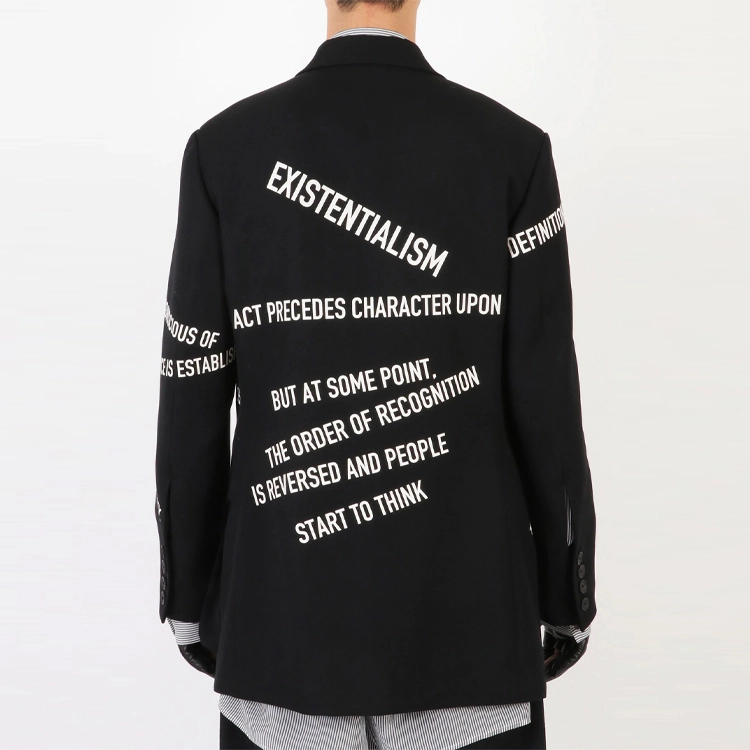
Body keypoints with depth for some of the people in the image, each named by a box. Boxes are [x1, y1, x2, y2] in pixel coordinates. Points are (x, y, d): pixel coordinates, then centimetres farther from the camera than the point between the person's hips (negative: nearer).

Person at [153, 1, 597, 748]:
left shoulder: (224, 150, -6)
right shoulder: (512, 150, -7)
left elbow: (191, 404, -4)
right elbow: (547, 405, -6)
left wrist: (189, 599, 9)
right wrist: (568, 598, 7)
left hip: (288, 618, 1)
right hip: (468, 616, 0)